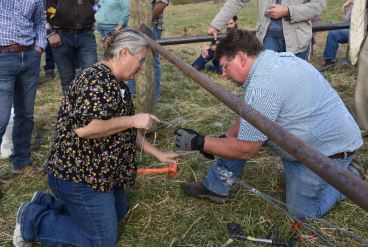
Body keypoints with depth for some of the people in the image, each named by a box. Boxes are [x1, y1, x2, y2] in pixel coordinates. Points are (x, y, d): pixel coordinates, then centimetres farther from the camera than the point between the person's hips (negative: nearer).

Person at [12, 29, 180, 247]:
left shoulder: (118, 85, 9)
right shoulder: (98, 81, -23)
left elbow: (125, 131, 17)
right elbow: (84, 128, -36)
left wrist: (158, 154, 15)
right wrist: (133, 120, -26)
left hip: (99, 170, 11)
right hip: (78, 173, -10)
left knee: (119, 212, 26)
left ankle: (49, 204, 24)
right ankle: (33, 219, 8)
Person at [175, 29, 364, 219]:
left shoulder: (262, 86, -31)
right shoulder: (275, 58, 0)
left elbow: (245, 150, -22)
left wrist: (198, 143, -15)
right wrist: (223, 139, 6)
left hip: (327, 148, -9)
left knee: (302, 211, 5)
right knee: (245, 128, 4)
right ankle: (215, 187, 13)